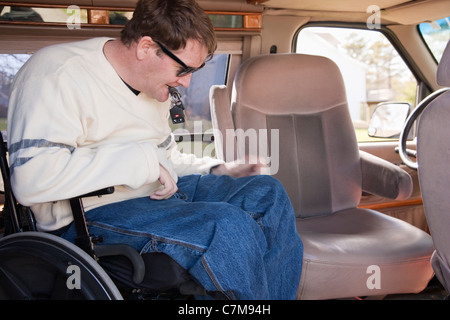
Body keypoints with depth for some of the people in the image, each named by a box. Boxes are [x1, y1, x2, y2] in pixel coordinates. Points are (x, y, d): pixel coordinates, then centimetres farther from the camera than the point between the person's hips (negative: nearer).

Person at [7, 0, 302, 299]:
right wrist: (142, 162, -25)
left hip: (159, 193, 9)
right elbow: (31, 178, -28)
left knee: (267, 192, -1)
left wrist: (218, 171, 10)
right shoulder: (57, 75, -15)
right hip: (90, 216, -9)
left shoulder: (155, 84, 13)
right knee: (230, 228, -28)